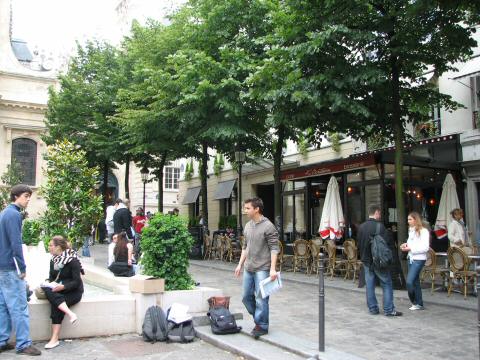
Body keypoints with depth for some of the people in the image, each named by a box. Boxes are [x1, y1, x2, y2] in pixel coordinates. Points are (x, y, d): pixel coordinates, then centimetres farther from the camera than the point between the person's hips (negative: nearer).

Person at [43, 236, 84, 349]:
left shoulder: (73, 261, -14)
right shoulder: (53, 260, 6)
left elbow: (77, 282, -16)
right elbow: (51, 277, 12)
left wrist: (63, 286, -30)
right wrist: (50, 284, -10)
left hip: (73, 291, -6)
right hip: (57, 290, 6)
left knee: (55, 305, -31)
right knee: (47, 290, -28)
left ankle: (55, 339, -29)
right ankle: (70, 314, -38)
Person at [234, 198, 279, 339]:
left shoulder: (268, 226, -12)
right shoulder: (248, 226, 10)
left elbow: (274, 248, -14)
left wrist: (273, 269, -19)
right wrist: (240, 264, 16)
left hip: (262, 269, -7)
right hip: (248, 269, 7)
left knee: (261, 299, -1)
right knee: (246, 297, 14)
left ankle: (262, 326, 14)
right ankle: (259, 318, 32)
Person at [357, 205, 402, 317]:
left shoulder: (361, 227, 4)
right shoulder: (379, 226, -14)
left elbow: (359, 243, 9)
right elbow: (388, 241, -16)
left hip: (366, 260, 6)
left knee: (369, 285, 10)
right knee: (387, 284, 3)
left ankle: (373, 308, 15)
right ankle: (389, 309, 3)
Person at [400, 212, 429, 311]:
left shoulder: (424, 231, -12)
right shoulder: (411, 230, 12)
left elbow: (425, 248, -16)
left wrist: (410, 249, -19)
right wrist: (406, 244, 1)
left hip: (419, 259, -8)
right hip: (411, 258, 8)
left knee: (409, 281, -12)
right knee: (415, 282, 11)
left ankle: (415, 302, 6)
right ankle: (419, 304, 20)